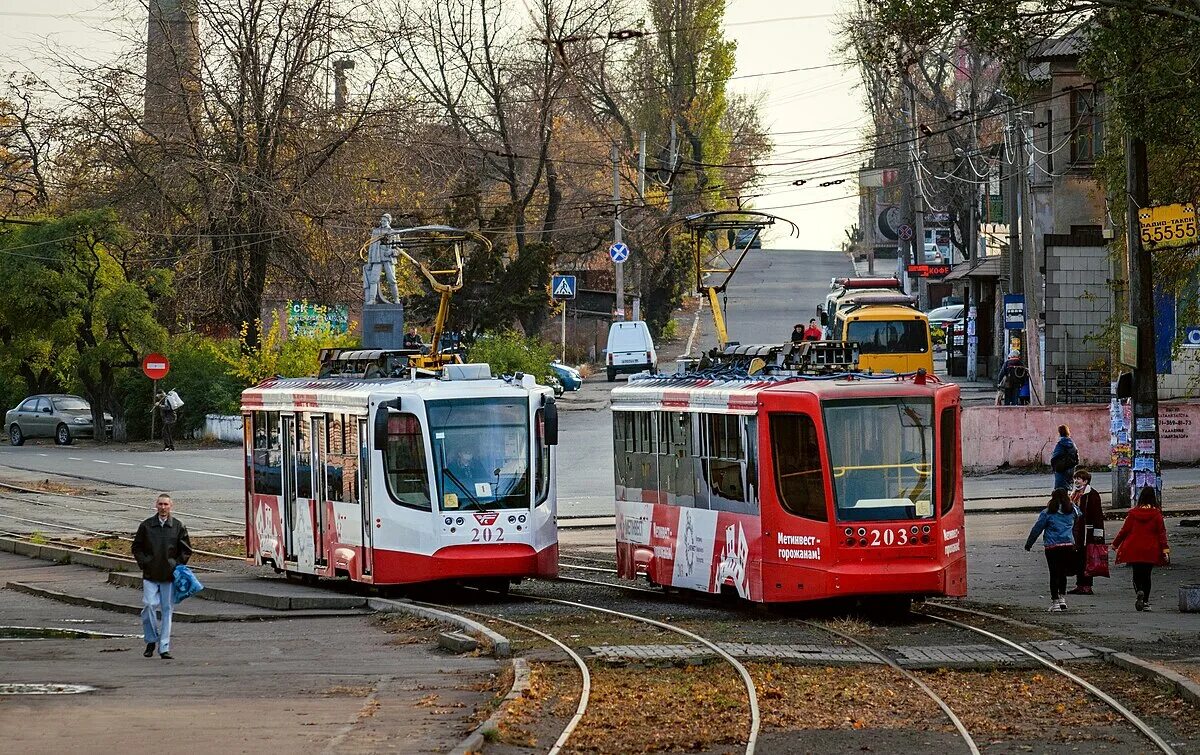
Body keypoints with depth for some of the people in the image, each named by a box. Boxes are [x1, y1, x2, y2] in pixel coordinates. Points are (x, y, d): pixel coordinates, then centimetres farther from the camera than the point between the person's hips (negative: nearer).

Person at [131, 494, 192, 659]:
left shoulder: (178, 527, 3)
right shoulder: (146, 526, 4)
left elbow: (186, 550, 10)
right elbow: (136, 547, 13)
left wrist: (177, 565, 0)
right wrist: (144, 563, 0)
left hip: (170, 576, 0)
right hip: (150, 576, 0)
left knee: (167, 609, 2)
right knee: (148, 605, -13)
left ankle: (164, 647, 6)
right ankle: (151, 640, 7)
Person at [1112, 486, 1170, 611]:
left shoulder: (1133, 513, -3)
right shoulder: (1156, 514, -4)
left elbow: (1125, 530, 2)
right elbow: (1161, 532, -6)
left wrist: (1115, 544, 15)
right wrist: (1165, 549, -5)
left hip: (1134, 550, 0)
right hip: (1150, 550, 0)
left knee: (1137, 575, 7)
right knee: (1146, 576, 11)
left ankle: (1139, 591, -23)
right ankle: (1145, 602, 8)